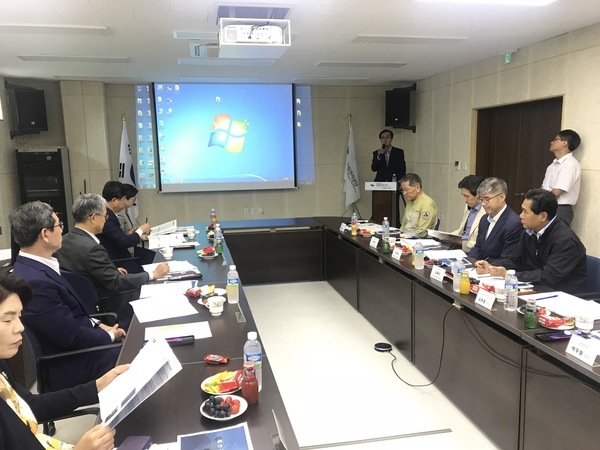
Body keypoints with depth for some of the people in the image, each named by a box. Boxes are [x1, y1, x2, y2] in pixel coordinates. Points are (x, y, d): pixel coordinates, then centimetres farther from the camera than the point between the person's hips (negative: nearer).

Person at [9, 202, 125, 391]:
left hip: (75, 350, 9)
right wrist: (110, 335, -8)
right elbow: (72, 337, -23)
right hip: (72, 367, -9)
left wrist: (97, 325, 1)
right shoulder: (34, 281, -29)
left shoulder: (35, 268, 1)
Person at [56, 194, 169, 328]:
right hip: (102, 305, -8)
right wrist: (153, 274, -18)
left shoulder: (65, 240, -3)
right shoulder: (91, 248, -30)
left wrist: (113, 270, 13)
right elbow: (117, 283, -26)